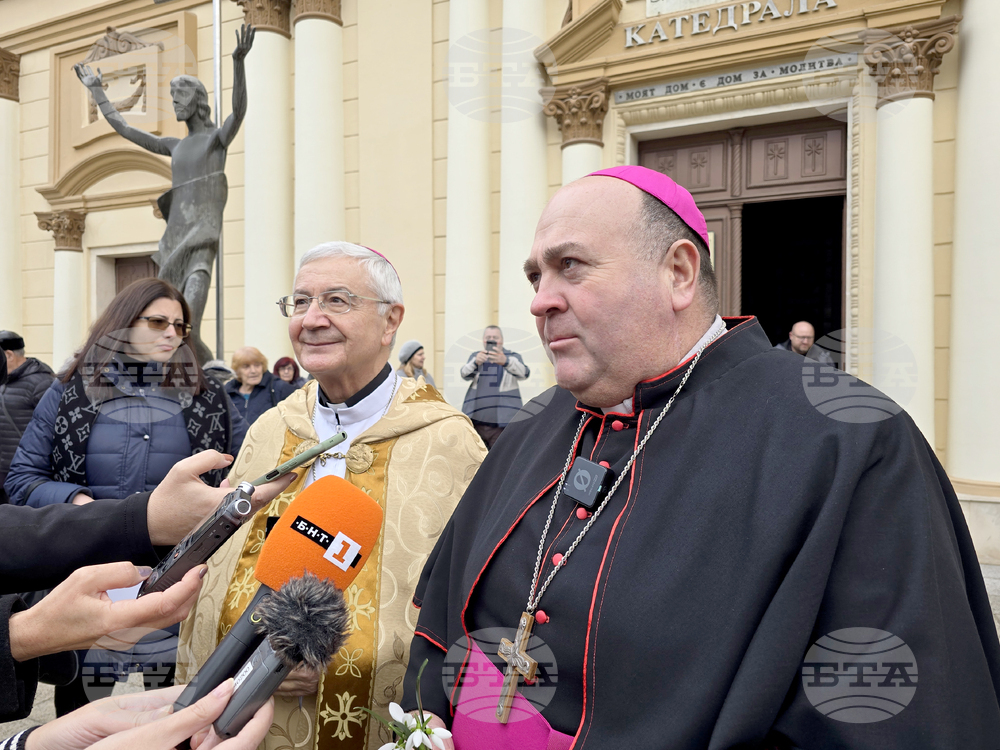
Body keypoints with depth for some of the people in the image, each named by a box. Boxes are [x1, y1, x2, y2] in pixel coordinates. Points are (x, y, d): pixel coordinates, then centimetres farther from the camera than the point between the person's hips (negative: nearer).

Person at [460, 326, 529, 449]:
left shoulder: (513, 356, 5)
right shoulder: (475, 356, 13)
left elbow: (523, 373, -16)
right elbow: (465, 374, -6)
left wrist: (505, 362, -37)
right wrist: (475, 362, -29)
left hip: (503, 423, -3)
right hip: (476, 421, 3)